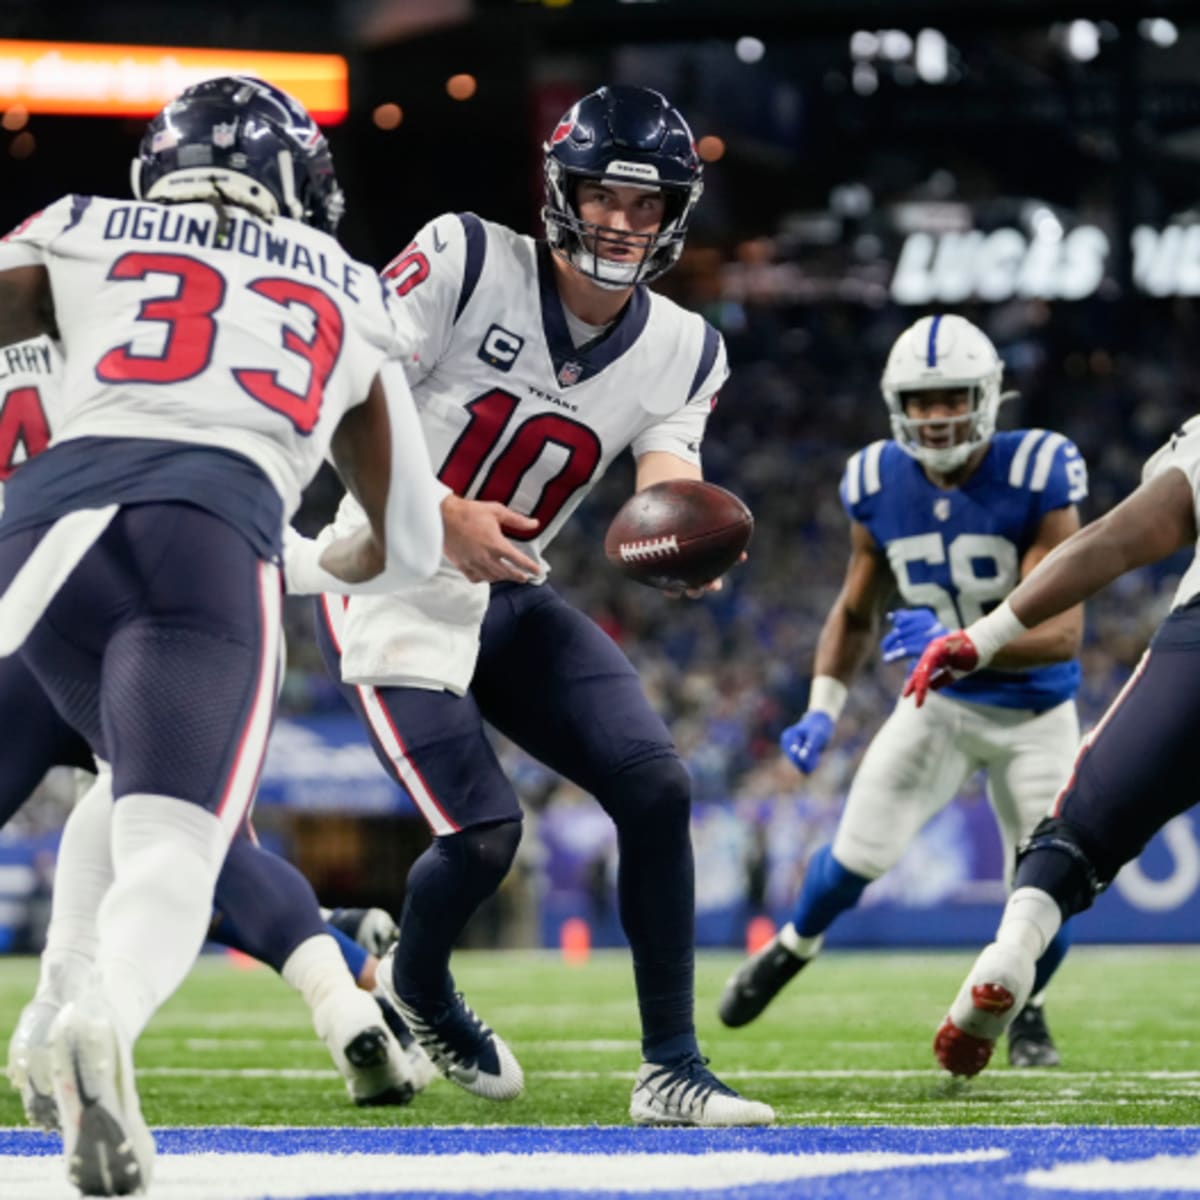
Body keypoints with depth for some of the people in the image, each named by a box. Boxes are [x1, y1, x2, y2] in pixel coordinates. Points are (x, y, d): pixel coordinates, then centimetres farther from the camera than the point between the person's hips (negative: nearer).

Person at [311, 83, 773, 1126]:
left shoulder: (681, 351, 0)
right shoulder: (466, 261, -15)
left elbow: (667, 480, -14)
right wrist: (441, 514, -24)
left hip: (511, 600, 6)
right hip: (390, 585, -6)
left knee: (657, 789, -11)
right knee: (484, 833, -16)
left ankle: (671, 1069, -3)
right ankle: (417, 987, 19)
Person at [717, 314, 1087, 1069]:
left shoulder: (1035, 480, -25)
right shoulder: (881, 487, -12)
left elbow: (1063, 632, -32)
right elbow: (856, 613, 5)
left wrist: (955, 640, -46)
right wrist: (823, 709, -9)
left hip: (1035, 714, -2)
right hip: (940, 704, 2)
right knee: (863, 849, -9)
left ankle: (1023, 1006, 26)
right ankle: (793, 948, 25)